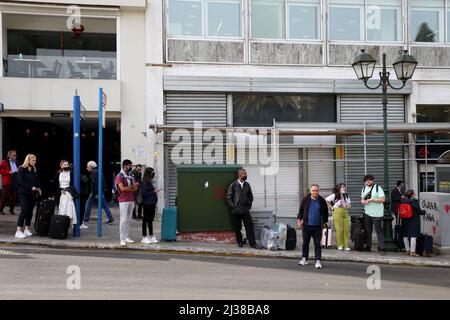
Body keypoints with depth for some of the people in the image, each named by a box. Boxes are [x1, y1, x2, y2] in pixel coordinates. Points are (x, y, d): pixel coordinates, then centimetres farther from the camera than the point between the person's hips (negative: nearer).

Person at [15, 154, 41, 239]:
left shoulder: (35, 170, 14)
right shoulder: (21, 169, -4)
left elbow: (38, 181, 14)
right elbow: (20, 181, -12)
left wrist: (39, 189, -5)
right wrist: (31, 187, -19)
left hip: (32, 194, 6)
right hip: (23, 193, -6)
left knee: (30, 211, 6)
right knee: (24, 210, -14)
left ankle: (27, 229, 15)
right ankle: (19, 230, -13)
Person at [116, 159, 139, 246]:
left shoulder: (131, 176, 14)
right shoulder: (119, 176, -7)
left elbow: (135, 188, 6)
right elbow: (122, 188, -18)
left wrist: (127, 189, -12)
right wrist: (132, 186, -8)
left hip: (131, 200, 6)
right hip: (123, 201, -6)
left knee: (128, 219, 9)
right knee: (123, 219, -7)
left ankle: (127, 237, 14)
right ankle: (122, 239, -5)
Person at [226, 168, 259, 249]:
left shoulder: (247, 185, 6)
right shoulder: (233, 185, -5)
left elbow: (250, 196, 16)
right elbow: (228, 197, -3)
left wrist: (249, 205, 8)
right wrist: (232, 206, -6)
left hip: (245, 210, 3)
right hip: (235, 211, -2)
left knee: (250, 227, -2)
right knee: (237, 228, 6)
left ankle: (252, 243, 3)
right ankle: (240, 242, 22)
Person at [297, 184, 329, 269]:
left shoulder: (322, 201, 0)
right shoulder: (305, 199, 0)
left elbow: (325, 213, 10)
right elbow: (301, 211, 7)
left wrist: (325, 223, 10)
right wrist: (299, 221, 0)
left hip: (317, 226, -1)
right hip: (306, 225, 1)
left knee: (317, 244, -1)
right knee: (305, 243, 11)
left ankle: (318, 261, 4)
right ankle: (304, 259, 24)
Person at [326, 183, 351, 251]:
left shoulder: (346, 195, 15)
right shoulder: (334, 195, -3)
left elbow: (349, 204, 22)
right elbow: (326, 200, -3)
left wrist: (347, 207, 1)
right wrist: (331, 207, -3)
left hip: (345, 213, 5)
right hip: (337, 213, -5)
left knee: (346, 230, -2)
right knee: (339, 229, -6)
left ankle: (346, 245, 4)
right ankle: (340, 245, 4)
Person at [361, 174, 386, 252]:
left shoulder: (378, 188, -6)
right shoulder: (364, 189, 14)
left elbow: (382, 199, -13)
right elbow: (362, 199, 22)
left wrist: (372, 200, -19)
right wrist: (363, 201, -1)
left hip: (377, 214, -6)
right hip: (367, 213, 6)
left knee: (379, 231, -7)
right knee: (367, 230, 10)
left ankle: (382, 247, -5)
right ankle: (368, 246, 19)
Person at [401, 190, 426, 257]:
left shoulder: (403, 201, -1)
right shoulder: (415, 201, -14)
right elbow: (419, 211, -10)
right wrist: (424, 211, 10)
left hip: (405, 221, 5)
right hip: (414, 220, -5)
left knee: (405, 236, 13)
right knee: (413, 236, -2)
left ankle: (407, 250, 21)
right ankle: (412, 251, -3)